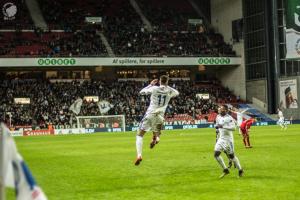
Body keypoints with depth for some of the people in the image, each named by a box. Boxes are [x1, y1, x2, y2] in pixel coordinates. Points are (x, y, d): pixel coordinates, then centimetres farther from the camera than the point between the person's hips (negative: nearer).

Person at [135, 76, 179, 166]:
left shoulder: (154, 89, -7)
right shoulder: (170, 91, 1)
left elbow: (141, 92, 8)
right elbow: (177, 93, 25)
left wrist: (151, 84, 16)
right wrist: (167, 86, 29)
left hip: (150, 114, -2)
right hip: (160, 116, 3)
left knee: (140, 135, 4)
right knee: (157, 134, 25)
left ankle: (139, 155, -14)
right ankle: (156, 138, -14)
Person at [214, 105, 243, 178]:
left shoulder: (229, 118, -15)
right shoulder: (218, 118, 8)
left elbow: (233, 128, -27)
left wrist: (223, 126, -33)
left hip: (228, 139, -7)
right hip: (221, 138, 7)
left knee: (231, 155, 1)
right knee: (216, 154, -5)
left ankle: (240, 170, 20)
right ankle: (225, 170, 7)